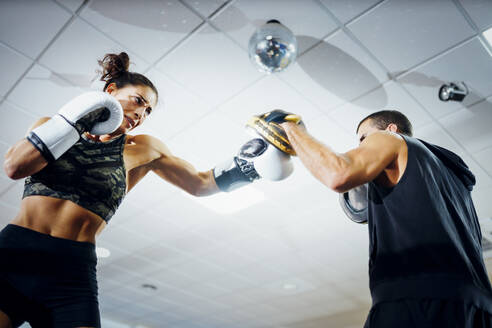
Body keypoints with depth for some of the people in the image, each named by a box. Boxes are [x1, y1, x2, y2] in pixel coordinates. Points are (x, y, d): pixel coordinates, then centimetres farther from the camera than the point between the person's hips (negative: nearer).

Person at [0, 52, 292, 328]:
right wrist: (74, 121, -7)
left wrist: (250, 165, 0)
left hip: (71, 272, 0)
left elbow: (201, 183, 13)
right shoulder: (50, 126, 11)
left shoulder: (142, 149, 10)